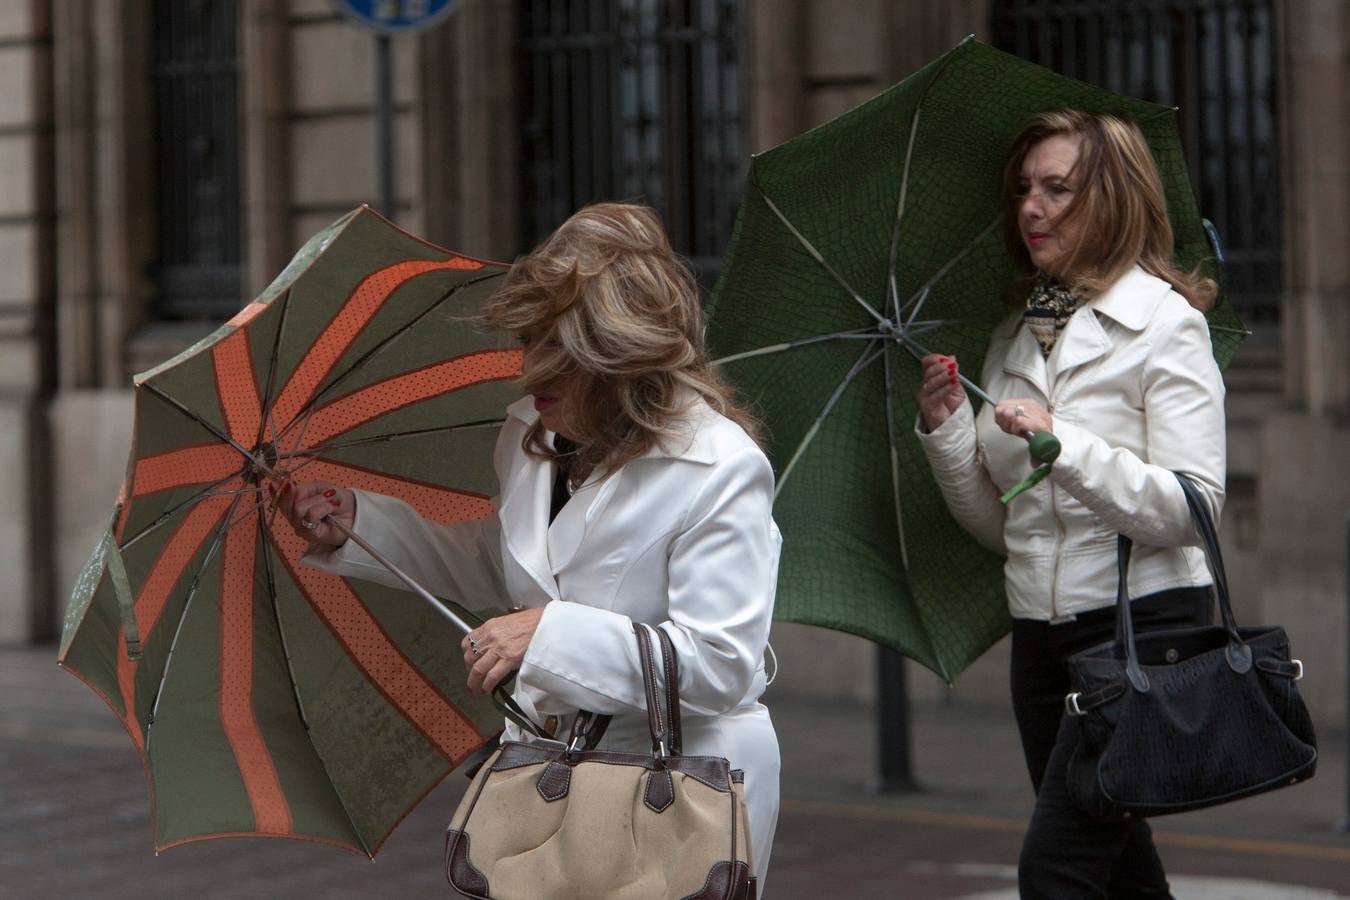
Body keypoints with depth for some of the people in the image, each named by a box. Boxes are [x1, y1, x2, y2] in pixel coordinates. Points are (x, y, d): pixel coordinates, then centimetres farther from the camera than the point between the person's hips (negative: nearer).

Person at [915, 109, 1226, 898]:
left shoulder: (1164, 323, -7)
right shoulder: (1015, 338, 12)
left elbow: (1193, 507, -17)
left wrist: (1065, 444, -26)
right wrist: (948, 427, -1)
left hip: (1143, 624, -7)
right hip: (1042, 631, 7)